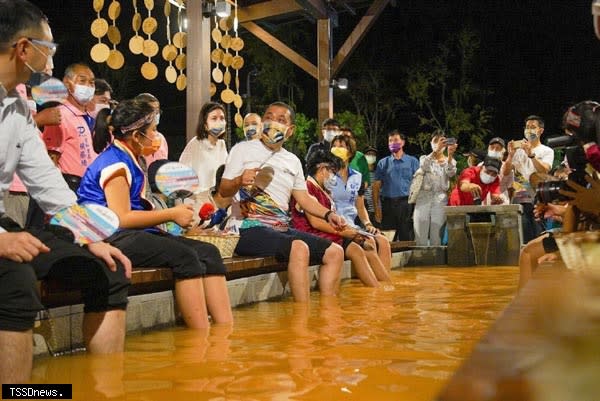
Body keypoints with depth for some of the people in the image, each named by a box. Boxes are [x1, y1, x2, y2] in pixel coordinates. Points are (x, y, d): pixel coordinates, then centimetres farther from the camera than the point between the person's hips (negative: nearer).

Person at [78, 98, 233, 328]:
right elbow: (121, 218, -19)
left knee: (208, 252, -7)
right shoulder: (114, 162, -9)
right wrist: (172, 214, -13)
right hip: (113, 238, -10)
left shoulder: (128, 160, 21)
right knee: (185, 256, -29)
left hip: (135, 233, 10)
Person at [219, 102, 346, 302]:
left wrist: (328, 214, 2)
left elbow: (303, 197, 20)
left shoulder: (293, 161, 19)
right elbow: (223, 191, -3)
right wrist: (239, 182, -26)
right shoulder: (243, 149, 3)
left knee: (334, 252, -3)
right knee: (299, 248, -33)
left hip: (281, 229, 7)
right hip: (249, 229, -7)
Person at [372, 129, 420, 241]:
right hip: (388, 204, 2)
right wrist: (377, 208, -2)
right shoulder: (383, 163, 12)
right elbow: (376, 186, 8)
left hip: (406, 204, -1)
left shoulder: (412, 161, 8)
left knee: (406, 239, 0)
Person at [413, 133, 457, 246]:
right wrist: (436, 150, -31)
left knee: (437, 240, -2)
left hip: (440, 201, 0)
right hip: (423, 199, 0)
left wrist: (450, 155, -31)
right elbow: (423, 166, -16)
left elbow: (451, 173, -13)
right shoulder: (425, 158, 10)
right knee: (421, 240, -4)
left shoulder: (450, 161, 11)